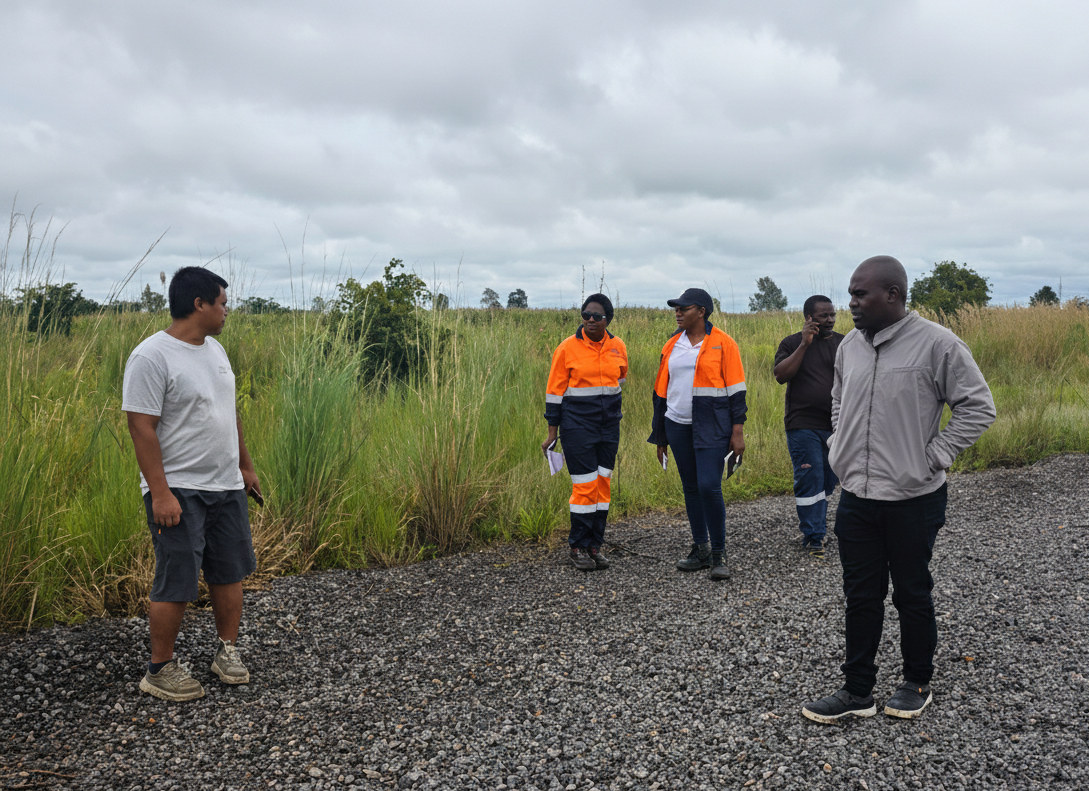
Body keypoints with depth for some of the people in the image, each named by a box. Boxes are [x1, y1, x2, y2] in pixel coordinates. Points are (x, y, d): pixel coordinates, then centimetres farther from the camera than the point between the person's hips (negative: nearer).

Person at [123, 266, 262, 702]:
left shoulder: (214, 349, 11)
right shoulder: (151, 357, -15)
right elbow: (142, 428, -18)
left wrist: (245, 466, 20)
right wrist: (161, 493, -22)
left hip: (227, 486, 8)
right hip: (178, 491, -8)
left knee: (230, 571, 13)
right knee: (176, 584, -1)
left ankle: (227, 650, 28)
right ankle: (160, 669, 16)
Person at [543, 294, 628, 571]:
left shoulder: (618, 347, 4)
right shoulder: (567, 348, -7)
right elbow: (554, 390, -5)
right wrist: (552, 432, -5)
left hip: (609, 424, 5)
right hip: (577, 423, -4)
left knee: (603, 483, 7)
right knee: (584, 485, -6)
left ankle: (595, 544, 18)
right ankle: (578, 546, 8)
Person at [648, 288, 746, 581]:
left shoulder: (722, 343, -3)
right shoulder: (672, 345, 12)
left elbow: (736, 389, -4)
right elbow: (661, 391, 16)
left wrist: (737, 431, -9)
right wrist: (660, 435, 16)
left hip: (711, 426, -5)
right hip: (678, 426, 6)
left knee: (709, 486, -12)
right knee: (690, 488, 11)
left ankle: (719, 553, 3)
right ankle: (700, 550, 22)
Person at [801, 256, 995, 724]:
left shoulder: (937, 344, -14)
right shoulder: (850, 344, 4)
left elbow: (978, 407, -9)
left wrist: (934, 457, -11)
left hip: (913, 499, -5)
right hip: (855, 497, 5)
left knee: (912, 595, 12)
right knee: (860, 597, 12)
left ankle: (917, 684, 32)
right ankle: (857, 692, 24)